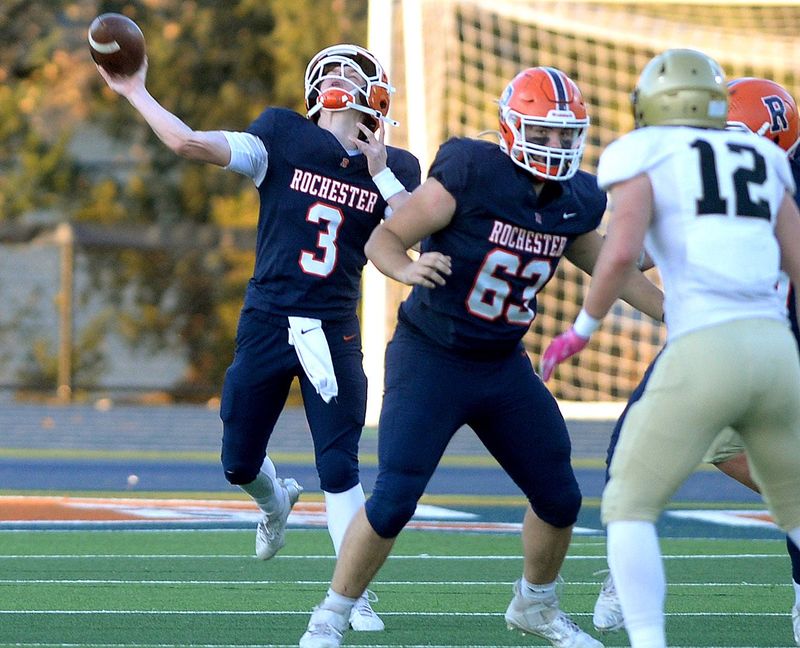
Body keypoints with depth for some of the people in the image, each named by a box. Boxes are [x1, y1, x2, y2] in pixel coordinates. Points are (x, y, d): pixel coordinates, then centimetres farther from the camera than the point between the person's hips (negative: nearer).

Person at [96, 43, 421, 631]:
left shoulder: (393, 169, 3)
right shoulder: (284, 137, -2)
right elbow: (192, 144, -11)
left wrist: (382, 174, -13)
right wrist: (135, 94, -13)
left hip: (333, 335, -1)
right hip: (266, 325, 1)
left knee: (340, 467, -9)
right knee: (240, 464, 11)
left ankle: (354, 597, 0)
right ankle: (276, 503, 47)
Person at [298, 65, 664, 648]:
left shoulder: (574, 202, -1)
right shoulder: (471, 174, -20)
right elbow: (385, 237, -16)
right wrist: (408, 269, -38)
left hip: (503, 365, 6)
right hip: (430, 359, -6)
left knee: (560, 499, 10)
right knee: (394, 501, -15)